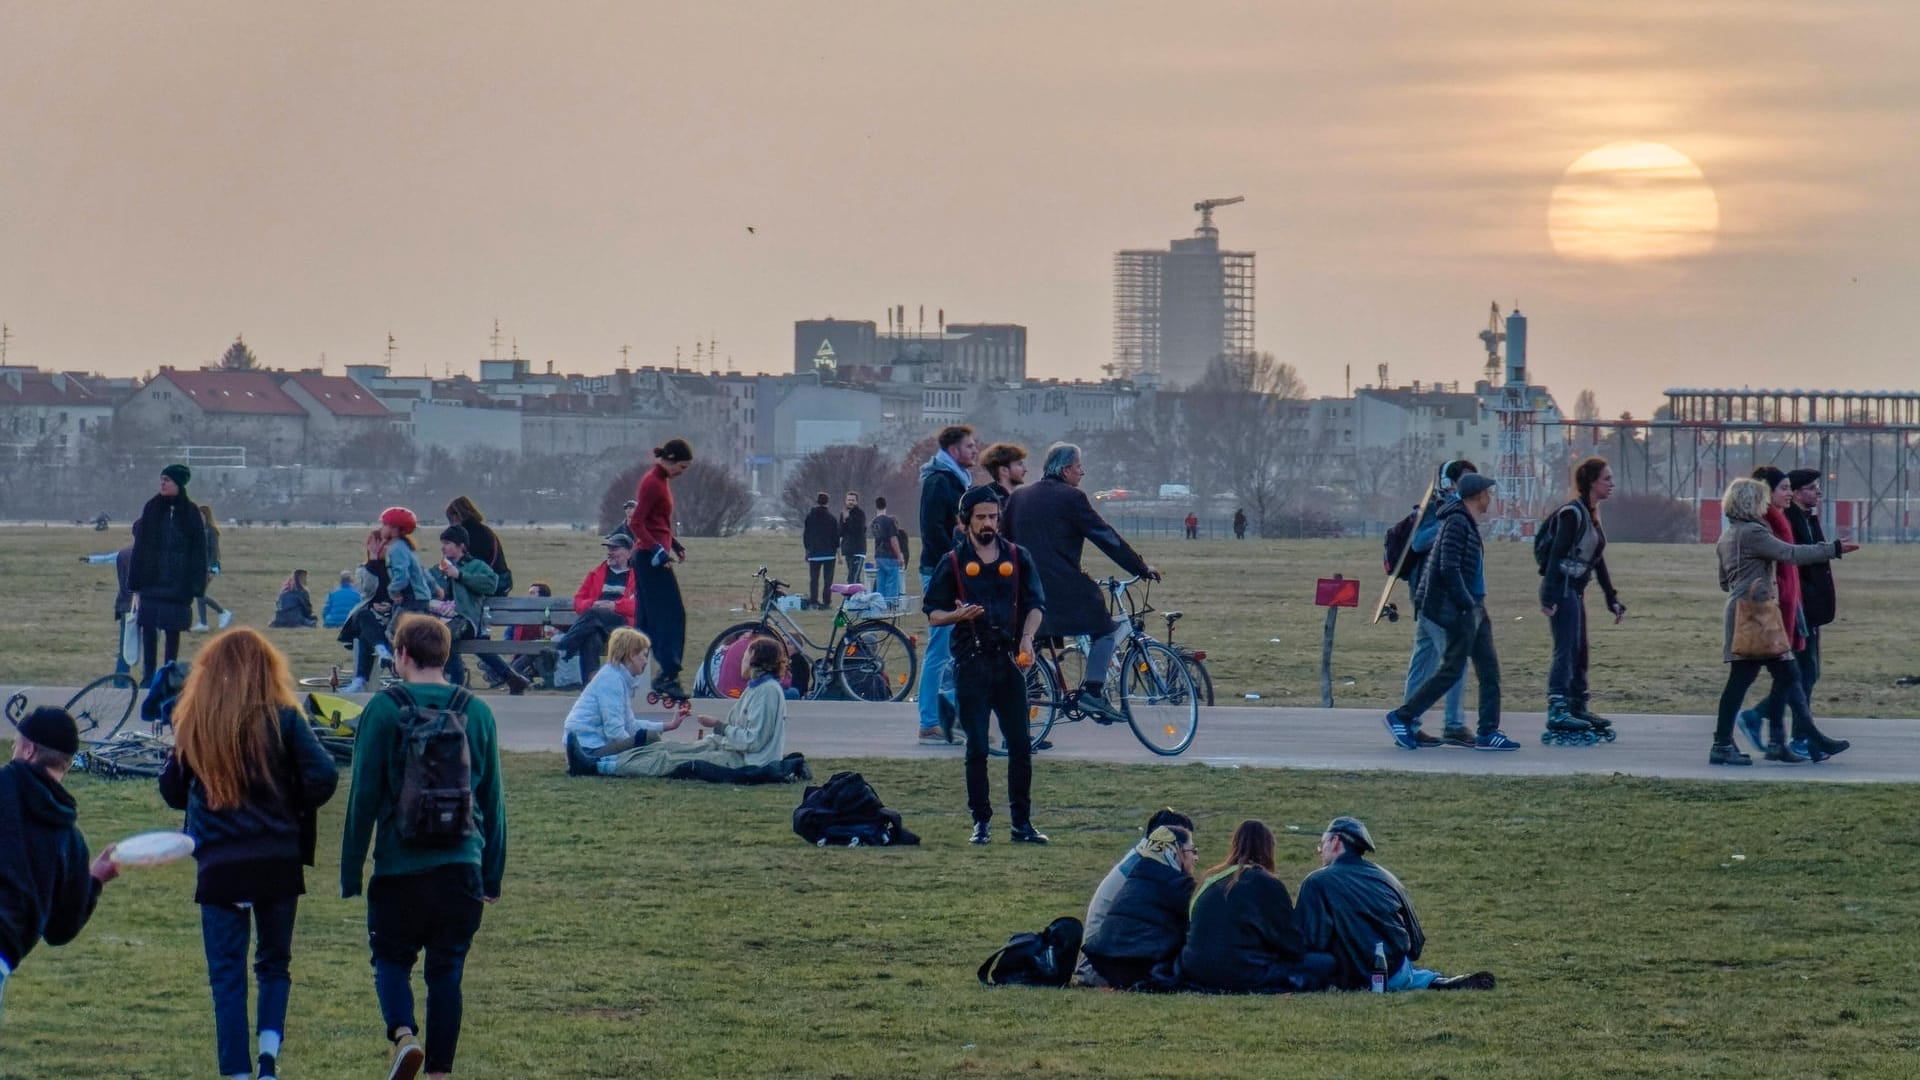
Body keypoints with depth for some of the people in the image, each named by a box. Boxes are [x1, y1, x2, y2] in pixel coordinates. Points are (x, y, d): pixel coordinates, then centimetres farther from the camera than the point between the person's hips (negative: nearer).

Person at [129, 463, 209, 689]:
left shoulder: (191, 513, 0)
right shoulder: (152, 508, 5)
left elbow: (198, 550, 0)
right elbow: (140, 545, 5)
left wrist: (196, 584, -6)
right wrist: (135, 579, 0)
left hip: (178, 583, -1)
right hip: (152, 579, 1)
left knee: (173, 630, 2)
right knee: (148, 627, -3)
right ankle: (148, 676, 2)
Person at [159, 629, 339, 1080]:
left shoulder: (194, 723, 2)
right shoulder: (282, 718, -4)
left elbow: (172, 791, 8)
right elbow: (323, 776, -13)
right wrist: (295, 807, 5)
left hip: (219, 867, 0)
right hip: (278, 863, 0)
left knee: (227, 975, 7)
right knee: (274, 963, 16)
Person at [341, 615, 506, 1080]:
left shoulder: (384, 710, -4)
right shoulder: (477, 713, 7)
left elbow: (363, 796, -3)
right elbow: (494, 801, 12)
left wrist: (350, 874, 3)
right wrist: (493, 875, 19)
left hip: (399, 866, -2)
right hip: (462, 865, 2)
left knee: (391, 958, 12)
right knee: (447, 970, 10)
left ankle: (403, 1033, -14)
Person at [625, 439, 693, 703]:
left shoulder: (661, 481, 14)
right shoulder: (652, 483, -15)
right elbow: (636, 523, -20)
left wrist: (675, 545, 15)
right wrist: (658, 551, -24)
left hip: (649, 558, 10)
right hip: (652, 558, -10)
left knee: (648, 619, 11)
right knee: (672, 615, -11)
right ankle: (668, 676, -13)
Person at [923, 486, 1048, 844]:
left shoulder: (1017, 558, 9)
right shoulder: (953, 563, 5)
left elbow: (1035, 604, 6)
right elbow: (933, 614, 5)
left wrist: (1027, 638, -13)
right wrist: (959, 615, -16)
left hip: (1009, 660, 1)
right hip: (971, 663, -1)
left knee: (1020, 746, -2)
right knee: (977, 748, 0)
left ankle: (1022, 824, 4)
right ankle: (981, 822, 7)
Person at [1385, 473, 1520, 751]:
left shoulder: (1467, 523, 16)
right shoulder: (1457, 523, -15)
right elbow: (1449, 569, -21)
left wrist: (1477, 600, 14)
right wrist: (1467, 604, -18)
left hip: (1472, 608, 10)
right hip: (1457, 610, -10)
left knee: (1489, 669, 6)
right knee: (1451, 669, -6)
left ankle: (1488, 732, 7)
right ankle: (1401, 718, 1)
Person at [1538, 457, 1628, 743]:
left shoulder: (1591, 515, 16)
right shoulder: (1573, 513, -13)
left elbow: (1598, 561, 22)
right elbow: (1556, 554, -19)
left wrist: (1612, 599, 22)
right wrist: (1549, 597, -25)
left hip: (1575, 589, 10)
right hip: (1561, 588, -10)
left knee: (1579, 652, 14)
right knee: (1566, 650, -13)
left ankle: (1578, 708, 21)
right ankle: (1556, 711, -17)